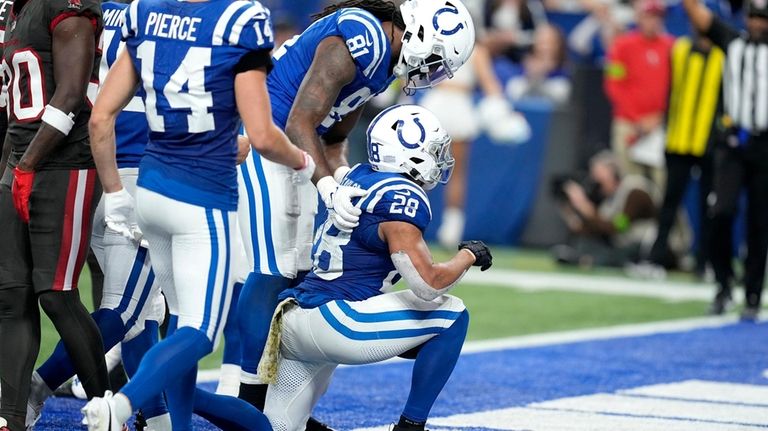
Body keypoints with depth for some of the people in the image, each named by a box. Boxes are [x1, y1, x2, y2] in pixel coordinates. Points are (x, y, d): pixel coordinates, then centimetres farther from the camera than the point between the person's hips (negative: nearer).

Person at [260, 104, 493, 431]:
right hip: (331, 319, -9)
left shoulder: (359, 176, 15)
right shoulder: (402, 197, -12)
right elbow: (427, 285, -18)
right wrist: (468, 256, 1)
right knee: (451, 316, 0)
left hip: (292, 320, 9)